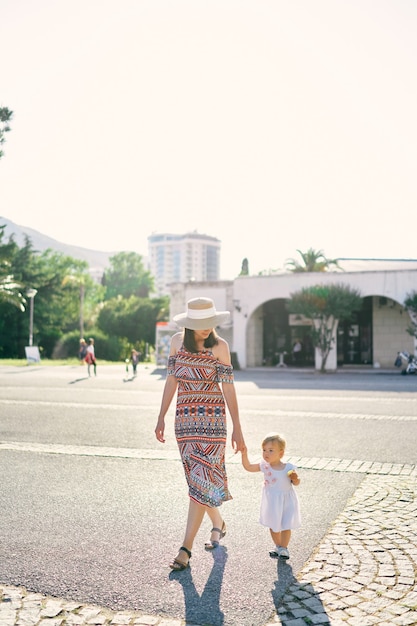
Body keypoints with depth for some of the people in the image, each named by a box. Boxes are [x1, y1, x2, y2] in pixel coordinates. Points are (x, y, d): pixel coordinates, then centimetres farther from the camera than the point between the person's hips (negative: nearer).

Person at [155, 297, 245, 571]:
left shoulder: (219, 346, -8)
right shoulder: (177, 341, 3)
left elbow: (228, 388, -7)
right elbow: (172, 380, 9)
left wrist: (237, 428, -7)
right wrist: (161, 418, 9)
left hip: (212, 420, -4)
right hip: (185, 419, 4)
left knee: (201, 479, -6)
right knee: (197, 477, 13)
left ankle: (186, 548, 0)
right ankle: (218, 524, 36)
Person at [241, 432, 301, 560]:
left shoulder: (289, 468, -20)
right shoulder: (264, 465, -12)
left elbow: (296, 483, -7)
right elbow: (248, 467, -6)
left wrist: (295, 478, -29)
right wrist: (244, 454, -19)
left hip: (286, 501, -3)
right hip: (271, 501, 4)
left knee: (285, 526, 5)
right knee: (273, 526, 17)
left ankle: (283, 548, 26)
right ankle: (278, 546, 39)